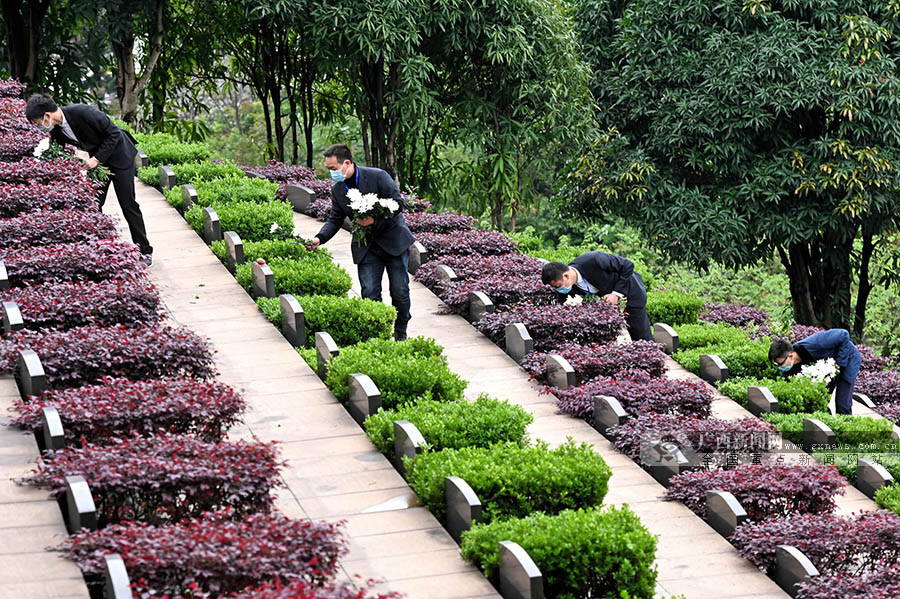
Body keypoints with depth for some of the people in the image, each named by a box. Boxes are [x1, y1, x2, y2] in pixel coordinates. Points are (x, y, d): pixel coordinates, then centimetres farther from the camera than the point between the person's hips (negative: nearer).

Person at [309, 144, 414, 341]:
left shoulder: (378, 176, -15)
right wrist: (319, 238, -12)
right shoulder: (337, 190, 0)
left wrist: (375, 218, -27)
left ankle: (400, 333, 20)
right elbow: (335, 220, 5)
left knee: (400, 291, 3)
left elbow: (398, 203, -15)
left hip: (393, 239, -3)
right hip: (366, 247, 3)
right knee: (370, 294, -4)